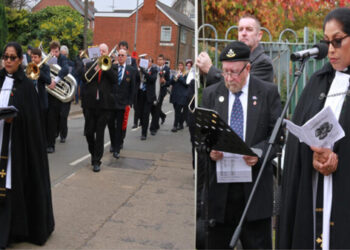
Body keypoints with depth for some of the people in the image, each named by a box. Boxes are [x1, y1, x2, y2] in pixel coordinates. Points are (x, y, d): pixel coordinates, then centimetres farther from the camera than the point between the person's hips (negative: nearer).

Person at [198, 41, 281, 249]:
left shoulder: (268, 92, 2)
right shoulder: (210, 94, 8)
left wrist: (259, 153, -17)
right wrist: (209, 149, -12)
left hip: (255, 184, -2)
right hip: (219, 184, 2)